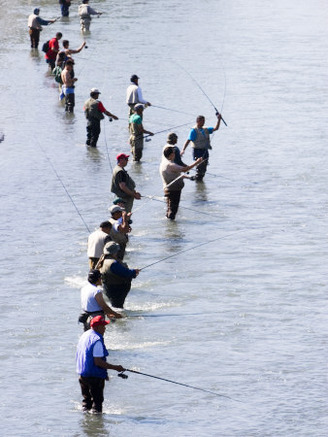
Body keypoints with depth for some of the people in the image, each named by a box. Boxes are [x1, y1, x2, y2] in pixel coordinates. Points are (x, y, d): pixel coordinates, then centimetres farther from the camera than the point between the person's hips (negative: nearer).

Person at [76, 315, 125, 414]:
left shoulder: (84, 336, 11)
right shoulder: (97, 340, -20)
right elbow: (98, 362, -24)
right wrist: (115, 367, -17)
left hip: (82, 375, 9)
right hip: (95, 376, -9)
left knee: (86, 399, 21)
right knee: (97, 400, 0)